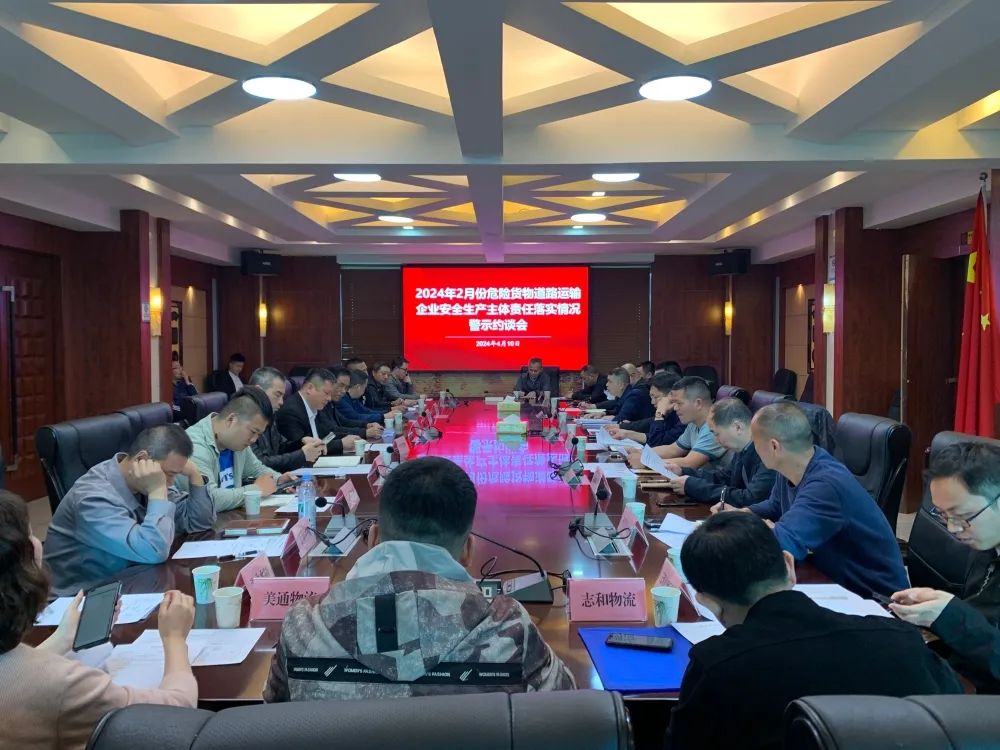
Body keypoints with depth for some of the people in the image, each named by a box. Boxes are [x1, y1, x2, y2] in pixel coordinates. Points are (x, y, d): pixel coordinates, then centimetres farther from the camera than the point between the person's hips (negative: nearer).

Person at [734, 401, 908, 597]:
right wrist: (741, 514, 2)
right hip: (836, 579, 8)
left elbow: (783, 544, -39)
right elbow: (775, 507, 20)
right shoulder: (791, 471, -1)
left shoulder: (825, 485, -30)